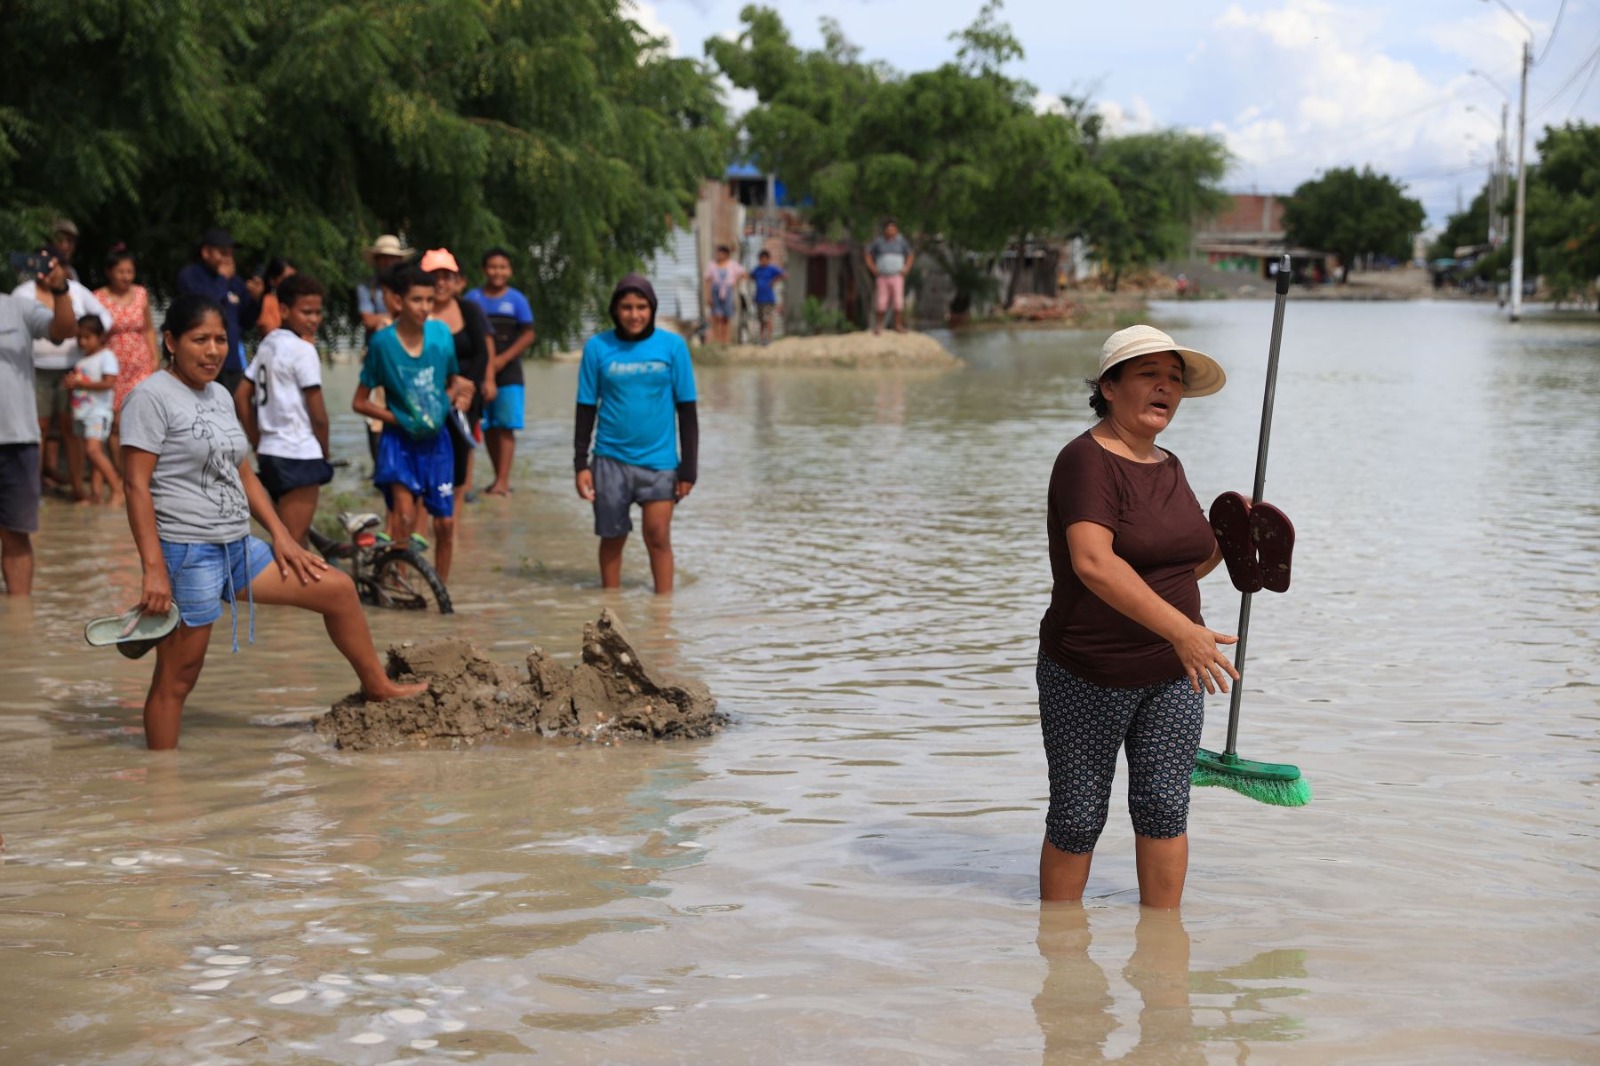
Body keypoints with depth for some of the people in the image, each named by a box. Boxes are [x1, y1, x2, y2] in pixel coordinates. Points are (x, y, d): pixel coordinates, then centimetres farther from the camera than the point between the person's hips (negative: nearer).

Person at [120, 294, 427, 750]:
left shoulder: (220, 396, 15)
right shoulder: (151, 397, -11)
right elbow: (138, 487, -16)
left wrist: (280, 535, 12)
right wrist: (154, 569, -22)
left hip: (237, 547, 8)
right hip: (186, 553, -8)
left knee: (337, 588, 10)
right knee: (177, 677, -4)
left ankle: (378, 687, 27)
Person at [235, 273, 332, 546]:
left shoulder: (269, 344, 13)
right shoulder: (303, 349, -12)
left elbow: (241, 398, 15)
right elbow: (318, 414, -12)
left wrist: (257, 443, 18)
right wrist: (325, 452, 2)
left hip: (270, 453, 9)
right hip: (300, 456, -9)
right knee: (293, 544, -6)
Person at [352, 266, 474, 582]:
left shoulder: (441, 333, -3)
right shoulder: (383, 342, -12)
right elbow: (359, 402, -5)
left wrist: (456, 393, -8)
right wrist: (397, 418, -15)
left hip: (436, 439, 3)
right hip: (400, 440, -3)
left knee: (445, 522, 5)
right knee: (405, 514, -21)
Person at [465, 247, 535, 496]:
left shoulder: (517, 300, 1)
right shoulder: (473, 298, 6)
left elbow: (528, 336, -1)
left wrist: (502, 359, -11)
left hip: (508, 372, -3)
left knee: (506, 427, -8)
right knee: (488, 427, 6)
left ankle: (503, 481, -11)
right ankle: (500, 478, 14)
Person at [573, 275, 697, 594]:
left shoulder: (672, 346, -2)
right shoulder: (598, 347, 0)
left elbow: (687, 411, 2)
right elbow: (586, 409, 5)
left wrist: (688, 468, -1)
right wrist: (581, 463, 0)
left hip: (659, 460, -1)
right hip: (610, 460, 1)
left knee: (658, 537, -4)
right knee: (612, 538, 9)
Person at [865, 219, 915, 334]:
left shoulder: (901, 242, 0)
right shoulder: (879, 242, 0)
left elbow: (911, 255, 13)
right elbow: (868, 254, 12)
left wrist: (906, 269, 0)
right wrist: (872, 269, 2)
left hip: (897, 276, 0)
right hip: (882, 277, 0)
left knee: (898, 302, -7)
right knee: (881, 303, -3)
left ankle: (898, 326, 1)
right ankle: (878, 326, 11)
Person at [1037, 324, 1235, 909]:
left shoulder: (1167, 466, 9)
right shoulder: (1087, 460, -16)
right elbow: (1093, 563, -32)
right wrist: (1180, 628, -38)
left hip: (1171, 675, 6)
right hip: (1088, 678, -6)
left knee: (1164, 807, 2)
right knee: (1078, 819, 4)